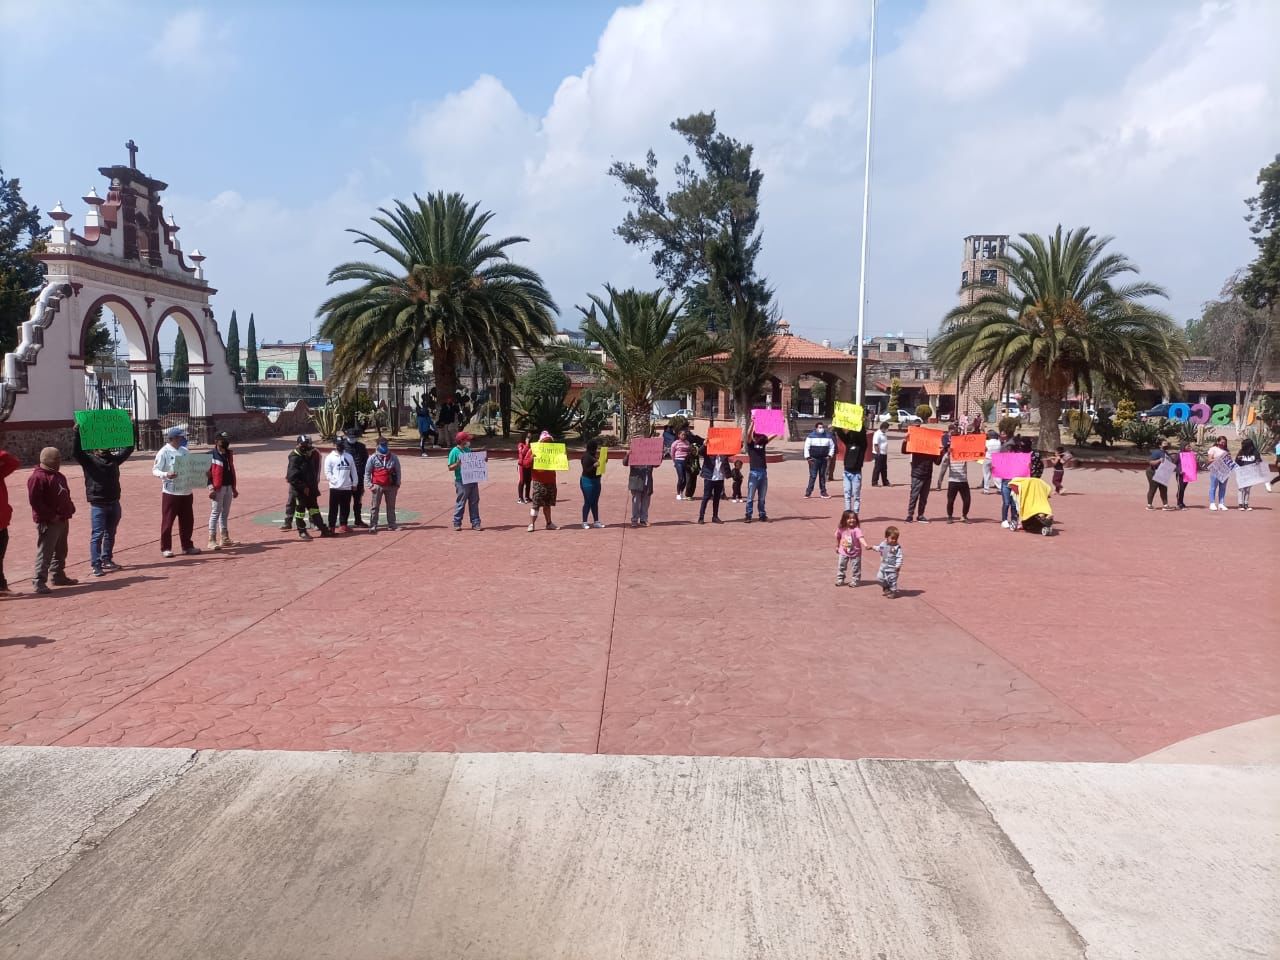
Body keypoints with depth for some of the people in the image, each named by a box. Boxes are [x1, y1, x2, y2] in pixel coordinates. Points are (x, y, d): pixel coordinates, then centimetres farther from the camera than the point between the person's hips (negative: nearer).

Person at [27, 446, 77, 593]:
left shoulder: (58, 476, 17)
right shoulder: (37, 477, -13)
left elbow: (65, 496, 26)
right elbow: (34, 501, -20)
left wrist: (69, 510, 10)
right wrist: (51, 515, -21)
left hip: (62, 520, 9)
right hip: (47, 522, -9)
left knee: (60, 551, 18)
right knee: (45, 552, -9)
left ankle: (58, 576, 29)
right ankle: (39, 582, -6)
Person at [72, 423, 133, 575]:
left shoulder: (114, 458, 9)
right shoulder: (89, 460, -3)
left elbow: (128, 449, 17)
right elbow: (75, 451, -18)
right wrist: (76, 431, -25)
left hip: (114, 503, 5)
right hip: (98, 504, -5)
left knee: (110, 534, 15)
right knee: (97, 535, -4)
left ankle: (107, 559, 28)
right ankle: (96, 565, -2)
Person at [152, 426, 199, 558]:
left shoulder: (185, 451, 10)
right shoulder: (164, 452, -8)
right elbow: (155, 470, -9)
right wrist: (166, 475, -28)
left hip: (186, 491, 6)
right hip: (170, 492, -6)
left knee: (187, 520, 11)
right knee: (167, 521, 2)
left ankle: (187, 546, 22)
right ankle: (165, 548, 11)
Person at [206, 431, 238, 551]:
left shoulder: (229, 454, 14)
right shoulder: (212, 455, -8)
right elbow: (208, 472, -12)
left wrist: (234, 488, 18)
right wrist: (211, 488, -19)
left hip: (228, 487, 7)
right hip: (217, 488, -7)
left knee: (225, 513, 12)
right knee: (215, 512, -6)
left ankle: (225, 538, 19)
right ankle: (212, 540, -4)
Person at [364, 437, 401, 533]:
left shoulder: (394, 458, 3)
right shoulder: (373, 458, -1)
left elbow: (398, 471, 7)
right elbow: (367, 472, 2)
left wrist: (397, 484, 2)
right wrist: (369, 485, -7)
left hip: (391, 486, 2)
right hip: (377, 486, -2)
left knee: (391, 506, 9)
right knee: (374, 507, -1)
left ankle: (391, 525, 18)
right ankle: (373, 526, 2)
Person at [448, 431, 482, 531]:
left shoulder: (468, 450, 13)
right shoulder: (454, 452, -8)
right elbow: (450, 467, -9)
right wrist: (458, 464, -27)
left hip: (473, 480, 7)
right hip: (462, 481, -7)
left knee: (474, 502, 8)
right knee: (460, 503, 0)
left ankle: (475, 523, 13)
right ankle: (457, 523, 10)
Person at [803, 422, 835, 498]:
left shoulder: (828, 436, 7)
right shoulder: (811, 436, -2)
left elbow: (832, 446, 17)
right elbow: (806, 447, -1)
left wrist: (829, 455, 6)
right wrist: (807, 457, -7)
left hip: (824, 459, 4)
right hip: (813, 459, -4)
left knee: (823, 476, 8)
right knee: (813, 476, -7)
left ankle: (823, 492, 14)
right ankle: (808, 492, -3)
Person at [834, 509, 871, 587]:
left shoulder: (856, 529, -25)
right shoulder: (841, 528, -10)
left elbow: (860, 538, -38)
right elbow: (838, 537, 7)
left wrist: (865, 545, -54)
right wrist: (837, 546, 18)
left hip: (855, 552, -4)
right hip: (843, 552, 4)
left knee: (856, 567, 7)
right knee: (840, 566, 11)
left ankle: (855, 581, 23)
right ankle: (840, 580, 27)